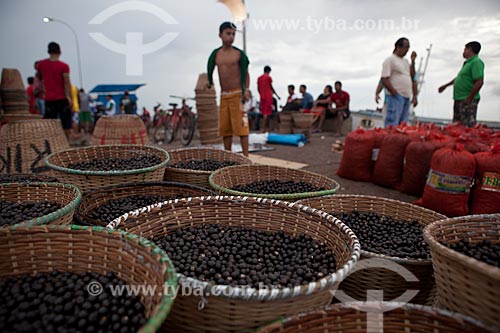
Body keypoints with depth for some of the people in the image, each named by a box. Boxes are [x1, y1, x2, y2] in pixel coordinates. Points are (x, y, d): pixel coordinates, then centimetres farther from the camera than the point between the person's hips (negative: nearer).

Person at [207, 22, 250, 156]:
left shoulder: (239, 54, 0)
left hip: (237, 95, -4)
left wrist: (246, 90, -9)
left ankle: (246, 157, -2)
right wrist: (209, 82, -3)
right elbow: (210, 70, 14)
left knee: (241, 126, -7)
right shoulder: (215, 54, 9)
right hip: (223, 96, 4)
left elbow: (246, 74, 2)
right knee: (225, 128, 8)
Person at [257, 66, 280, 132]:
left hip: (262, 96, 6)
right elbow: (271, 87, -3)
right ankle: (264, 128, -12)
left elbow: (258, 88, 13)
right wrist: (276, 95, 6)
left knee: (264, 111, 12)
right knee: (267, 112, -7)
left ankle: (265, 127, 13)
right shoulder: (268, 77, -4)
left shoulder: (259, 78, 13)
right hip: (268, 96, -6)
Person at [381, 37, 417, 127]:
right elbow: (384, 80, -11)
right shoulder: (390, 60, -3)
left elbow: (412, 76, 19)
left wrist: (413, 62, 10)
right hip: (396, 97, -8)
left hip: (407, 97, 8)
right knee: (392, 125, -12)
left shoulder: (406, 61, 21)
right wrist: (395, 93, -16)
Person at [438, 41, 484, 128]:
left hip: (467, 101, -10)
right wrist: (445, 86, 40)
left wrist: (469, 98, -22)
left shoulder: (476, 62, -13)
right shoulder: (468, 63, 18)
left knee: (468, 126, -11)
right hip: (459, 99, 10)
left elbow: (479, 82, -22)